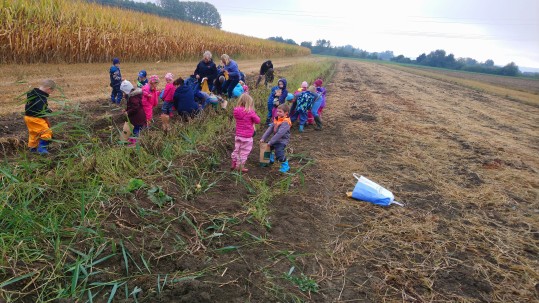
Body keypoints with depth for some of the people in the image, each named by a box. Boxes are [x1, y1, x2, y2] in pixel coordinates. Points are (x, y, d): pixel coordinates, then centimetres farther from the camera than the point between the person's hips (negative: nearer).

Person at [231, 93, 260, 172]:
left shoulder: (236, 111, -4)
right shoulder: (250, 112, -19)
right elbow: (258, 121, -10)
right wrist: (254, 115, 8)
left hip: (238, 135, 6)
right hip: (247, 136, -6)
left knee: (236, 149, 20)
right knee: (244, 152, 7)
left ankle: (234, 164, 31)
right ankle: (241, 167, 15)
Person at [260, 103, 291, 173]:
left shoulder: (285, 123, -24)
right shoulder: (276, 120, 4)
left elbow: (279, 133, -29)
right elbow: (270, 129, 1)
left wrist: (271, 142, -27)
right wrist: (263, 138, -7)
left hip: (282, 141, -9)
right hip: (275, 140, 9)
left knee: (279, 154, -21)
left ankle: (285, 166, 2)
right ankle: (270, 159, 44)